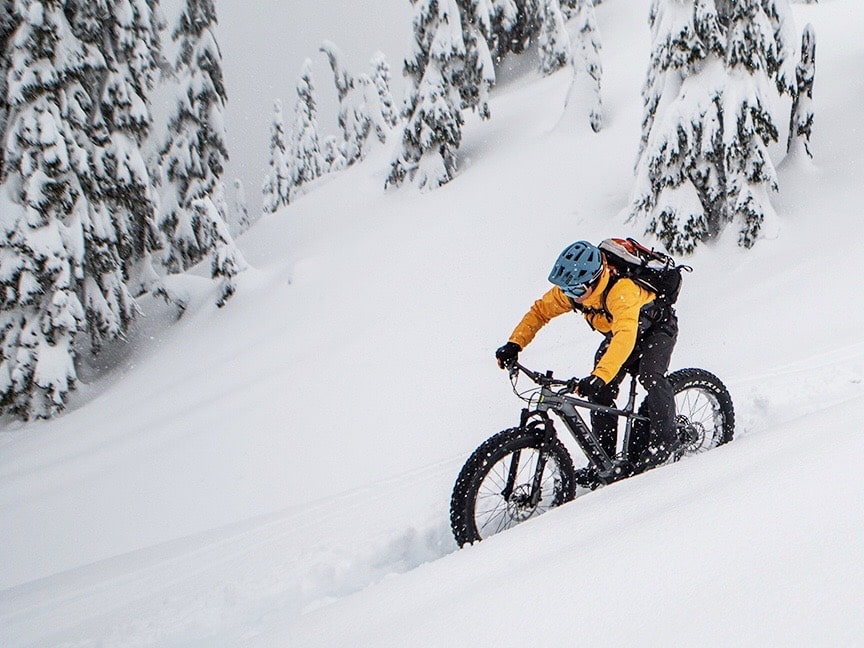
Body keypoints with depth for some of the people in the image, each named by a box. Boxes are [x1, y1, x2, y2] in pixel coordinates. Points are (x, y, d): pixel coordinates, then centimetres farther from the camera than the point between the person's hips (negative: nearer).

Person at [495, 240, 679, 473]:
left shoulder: (622, 290, -43)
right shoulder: (569, 289, -23)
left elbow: (625, 337, -54)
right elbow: (540, 310, -10)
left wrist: (599, 376, -65)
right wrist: (514, 344, -25)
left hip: (657, 326, -6)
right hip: (615, 332, 6)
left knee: (649, 374, -32)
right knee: (600, 392, -10)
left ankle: (665, 439, -17)